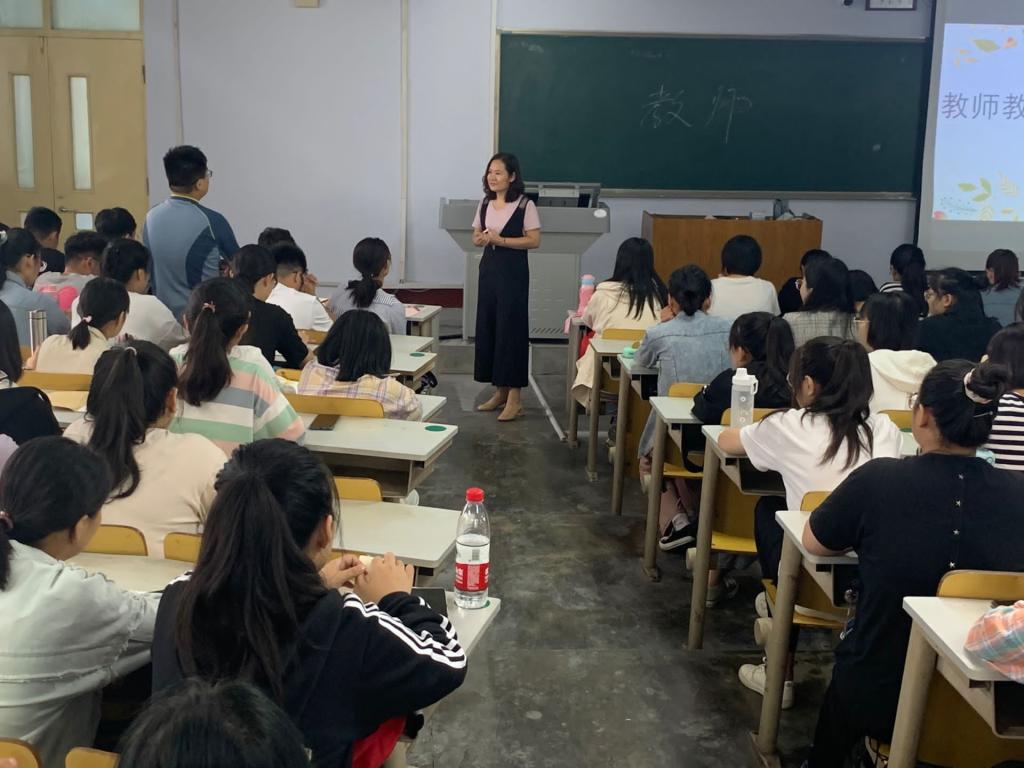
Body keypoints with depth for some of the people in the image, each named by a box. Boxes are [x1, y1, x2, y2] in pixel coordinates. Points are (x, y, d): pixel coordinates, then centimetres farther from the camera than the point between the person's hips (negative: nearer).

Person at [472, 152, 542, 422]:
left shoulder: (525, 205, -8)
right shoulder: (485, 204, 10)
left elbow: (534, 240, -11)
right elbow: (476, 236, 16)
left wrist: (501, 240, -18)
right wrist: (481, 239, -8)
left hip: (513, 271, -6)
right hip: (488, 268, 6)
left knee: (511, 328, -6)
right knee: (487, 326, 7)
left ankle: (515, 397, -1)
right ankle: (499, 391, 19)